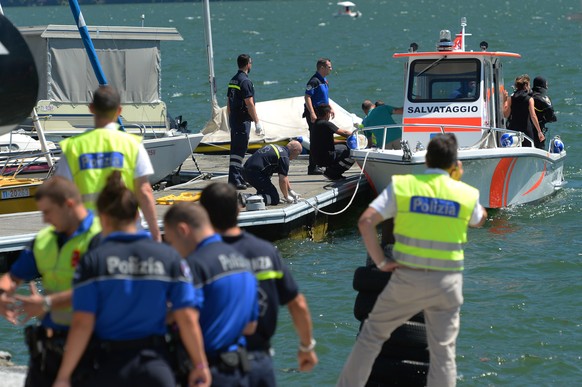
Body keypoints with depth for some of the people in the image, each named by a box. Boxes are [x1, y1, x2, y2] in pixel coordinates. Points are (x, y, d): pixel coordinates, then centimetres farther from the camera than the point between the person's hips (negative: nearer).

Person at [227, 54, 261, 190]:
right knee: (238, 151, -9)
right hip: (243, 120, -9)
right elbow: (249, 104, -18)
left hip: (234, 118, 9)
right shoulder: (245, 81, -15)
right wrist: (257, 122, -14)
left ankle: (240, 179, 21)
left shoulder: (232, 80, 13)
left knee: (236, 149, 13)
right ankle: (235, 180, -11)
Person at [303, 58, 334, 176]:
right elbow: (307, 97, -22)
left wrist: (330, 108, 24)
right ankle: (313, 168, -7)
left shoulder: (324, 80, 15)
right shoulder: (314, 81, -16)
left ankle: (317, 166, 20)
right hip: (314, 114, -10)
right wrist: (312, 114, -28)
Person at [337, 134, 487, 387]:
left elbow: (366, 221, -12)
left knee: (372, 334, 14)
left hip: (408, 278, -1)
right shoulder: (466, 193, 1)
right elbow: (478, 221, 24)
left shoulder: (401, 185, -3)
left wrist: (380, 261, -5)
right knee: (443, 351, 7)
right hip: (447, 282, 1)